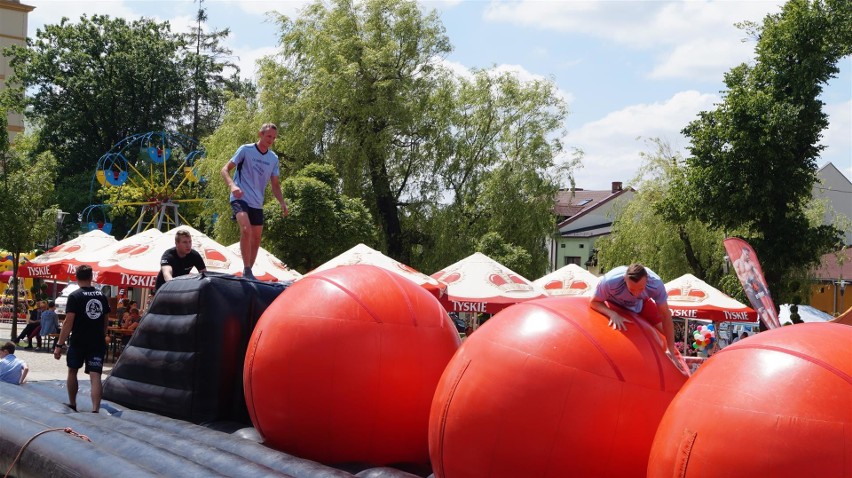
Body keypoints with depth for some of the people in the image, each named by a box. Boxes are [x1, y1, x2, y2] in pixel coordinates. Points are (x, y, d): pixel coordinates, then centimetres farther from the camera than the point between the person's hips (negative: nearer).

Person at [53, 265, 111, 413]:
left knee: (72, 371, 20)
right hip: (98, 342, 3)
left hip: (78, 342, -2)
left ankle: (72, 404, 31)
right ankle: (95, 409, -17)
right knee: (95, 376, -4)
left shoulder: (75, 296, -8)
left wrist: (59, 345, -13)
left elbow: (68, 322, -15)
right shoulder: (101, 295, 7)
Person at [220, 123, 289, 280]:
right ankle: (247, 271, -24)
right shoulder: (245, 150, -5)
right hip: (240, 198, -6)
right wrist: (232, 185, -25)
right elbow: (225, 169, -5)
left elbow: (275, 184, 15)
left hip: (257, 203, 6)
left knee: (256, 238, 10)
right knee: (246, 230, -26)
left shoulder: (274, 158, 9)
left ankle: (248, 272, 24)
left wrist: (282, 203, 0)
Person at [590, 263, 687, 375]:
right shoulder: (610, 282, -44)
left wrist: (670, 351, -27)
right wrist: (612, 314, -47)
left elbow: (666, 316, -28)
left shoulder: (656, 284, -39)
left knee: (664, 332, -7)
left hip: (641, 304, 2)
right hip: (614, 305, -2)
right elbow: (593, 302, -26)